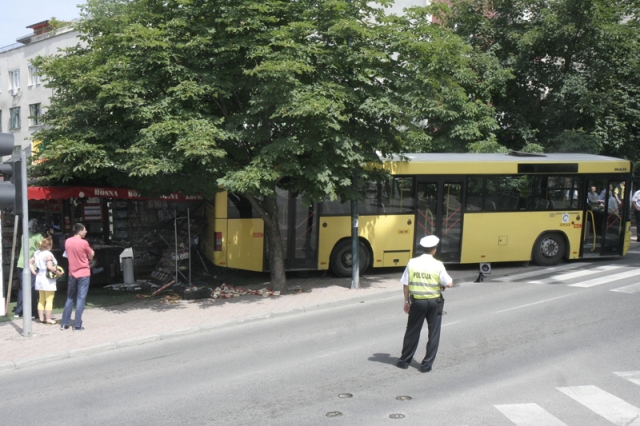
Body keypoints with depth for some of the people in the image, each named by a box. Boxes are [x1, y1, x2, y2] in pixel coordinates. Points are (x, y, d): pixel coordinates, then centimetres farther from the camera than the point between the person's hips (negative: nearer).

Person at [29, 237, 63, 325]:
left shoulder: (37, 253, 9)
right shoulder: (48, 254, -17)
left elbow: (30, 262, 16)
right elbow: (50, 267, -25)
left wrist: (34, 272, 12)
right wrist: (58, 273, -13)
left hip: (39, 278, 8)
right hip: (48, 279, -8)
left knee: (41, 300, 15)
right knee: (49, 300, -3)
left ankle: (41, 318, 19)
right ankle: (48, 319, -2)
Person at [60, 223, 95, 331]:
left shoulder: (67, 241, 2)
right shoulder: (84, 243, -14)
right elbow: (91, 256, -3)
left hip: (72, 273, 5)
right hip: (83, 273, -5)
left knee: (70, 298, 16)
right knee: (81, 299, -1)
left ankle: (64, 323, 17)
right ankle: (77, 325, -1)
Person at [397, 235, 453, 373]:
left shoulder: (412, 263, -6)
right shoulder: (438, 265, -12)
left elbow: (406, 285, -2)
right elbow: (449, 283, -9)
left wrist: (406, 301, 9)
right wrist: (441, 285, 13)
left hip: (417, 302, 2)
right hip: (434, 302, -2)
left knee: (412, 332, 15)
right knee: (433, 334, 11)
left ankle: (404, 360, 24)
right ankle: (427, 364, 12)